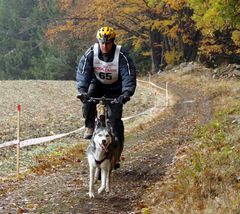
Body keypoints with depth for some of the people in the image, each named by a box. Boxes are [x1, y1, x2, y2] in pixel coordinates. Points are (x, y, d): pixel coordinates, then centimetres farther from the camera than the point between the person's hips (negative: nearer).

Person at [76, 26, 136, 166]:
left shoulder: (121, 55, -26)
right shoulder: (91, 53, -21)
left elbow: (129, 75, -32)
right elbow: (83, 72, -27)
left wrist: (126, 93, -49)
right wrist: (82, 90, -43)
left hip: (115, 88, -2)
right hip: (98, 84, 2)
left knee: (115, 118, -13)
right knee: (88, 98, -31)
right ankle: (90, 127, -14)